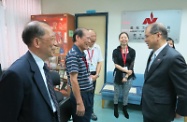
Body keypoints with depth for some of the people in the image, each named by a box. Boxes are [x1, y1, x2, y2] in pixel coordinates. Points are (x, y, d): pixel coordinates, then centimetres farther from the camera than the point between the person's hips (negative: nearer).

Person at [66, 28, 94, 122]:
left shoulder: (82, 54, 8)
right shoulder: (73, 55, -21)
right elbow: (73, 80, -25)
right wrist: (79, 103, -25)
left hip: (87, 94, 9)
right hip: (80, 95, -9)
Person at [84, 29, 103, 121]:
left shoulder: (97, 47, 1)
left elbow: (99, 62, 7)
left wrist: (96, 74, -2)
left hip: (93, 74, 5)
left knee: (91, 94, 16)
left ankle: (91, 112, 34)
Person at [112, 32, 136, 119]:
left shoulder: (132, 51, -2)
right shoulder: (115, 51, -5)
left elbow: (132, 65, -6)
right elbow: (116, 64, -13)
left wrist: (126, 76, -12)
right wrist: (126, 70, -23)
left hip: (129, 76, 1)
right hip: (118, 75, -1)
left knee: (126, 94, 16)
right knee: (116, 93, 14)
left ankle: (124, 109, 38)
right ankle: (116, 109, 37)